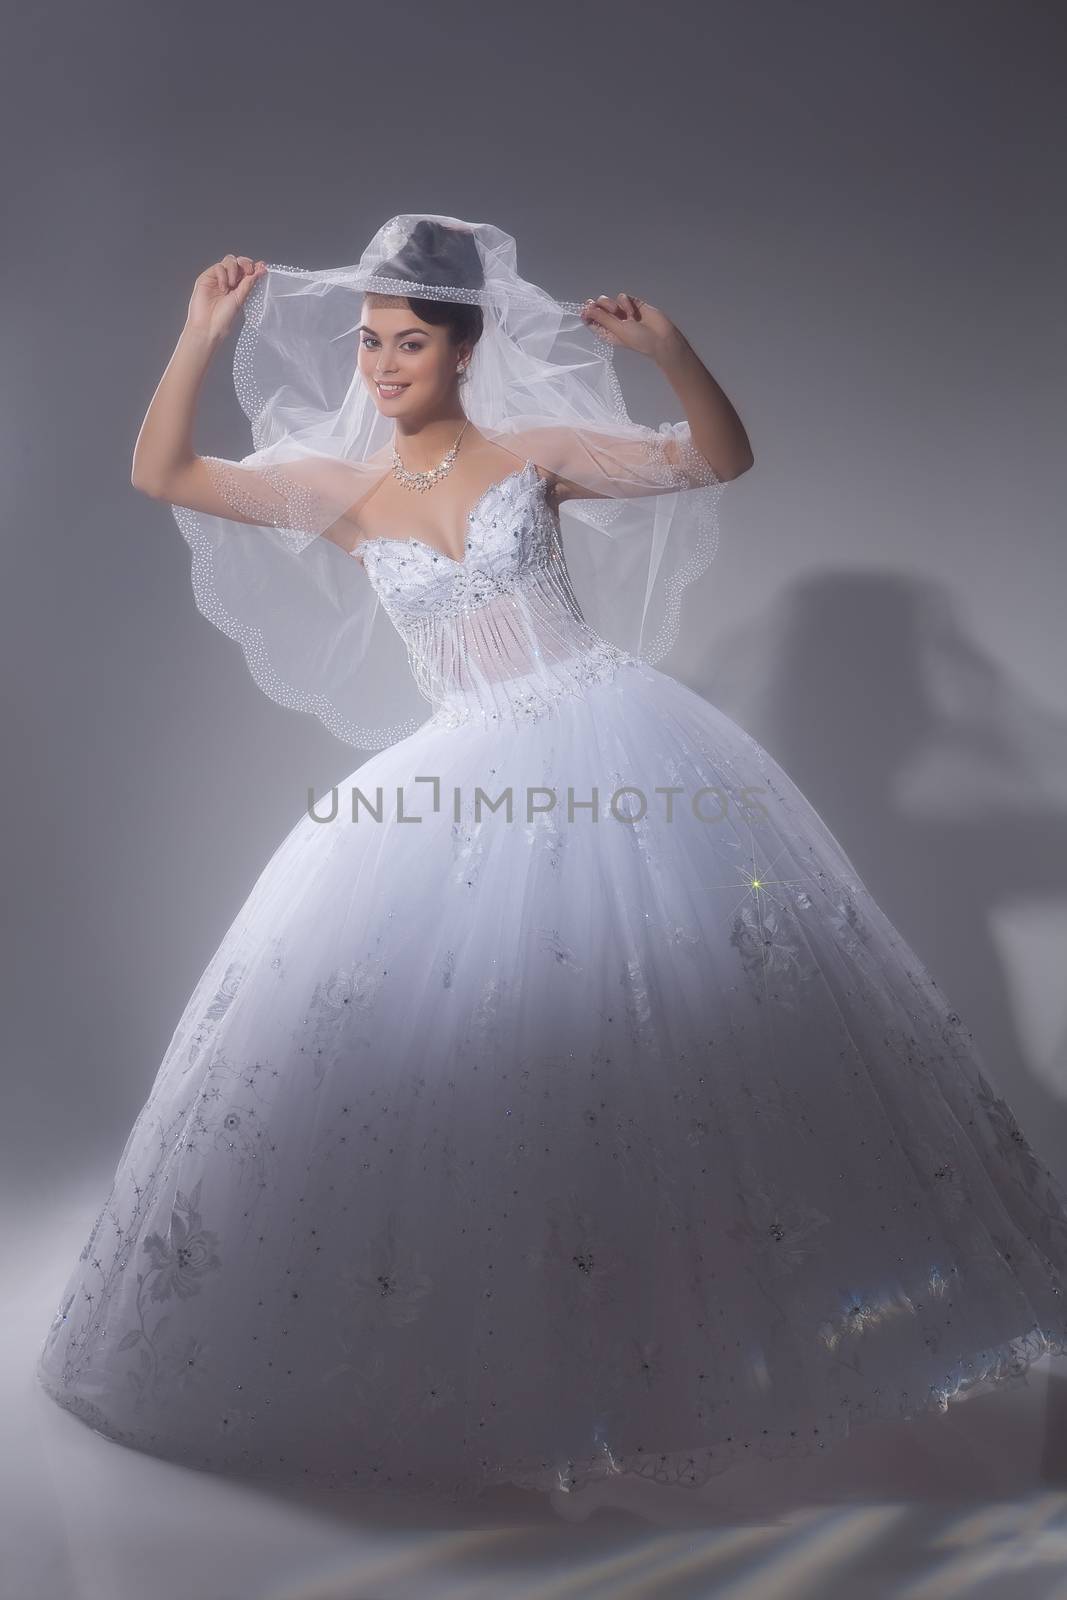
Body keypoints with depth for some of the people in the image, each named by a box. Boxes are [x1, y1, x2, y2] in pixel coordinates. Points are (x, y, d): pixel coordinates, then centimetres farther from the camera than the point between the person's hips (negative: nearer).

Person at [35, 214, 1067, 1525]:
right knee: (469, 1049, 0)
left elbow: (723, 457, 3)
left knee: (673, 1017, -2)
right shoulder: (342, 490, 10)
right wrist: (204, 331, 4)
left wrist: (668, 350, -13)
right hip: (469, 782, 2)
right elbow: (161, 473, 10)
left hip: (611, 749, -1)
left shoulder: (536, 450, 5)